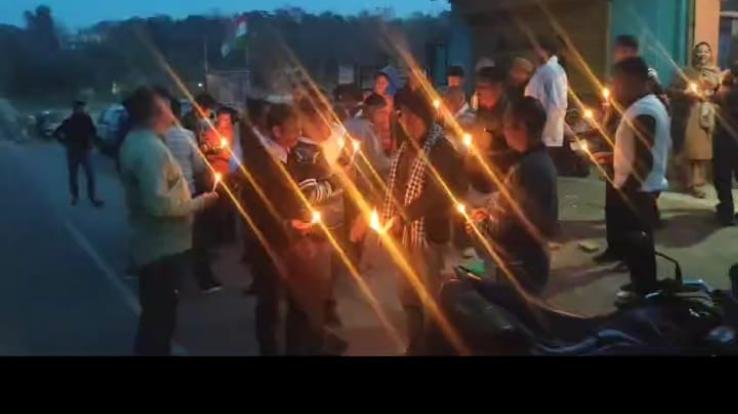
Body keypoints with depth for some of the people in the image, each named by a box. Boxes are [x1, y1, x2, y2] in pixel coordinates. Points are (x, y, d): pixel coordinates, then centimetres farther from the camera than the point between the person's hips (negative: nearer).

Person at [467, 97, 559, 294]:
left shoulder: (528, 168, -26)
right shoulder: (539, 159, 7)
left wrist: (483, 226, -15)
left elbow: (522, 227, -28)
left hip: (521, 266, -10)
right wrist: (490, 212, 8)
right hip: (530, 260, 10)